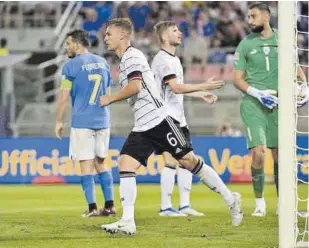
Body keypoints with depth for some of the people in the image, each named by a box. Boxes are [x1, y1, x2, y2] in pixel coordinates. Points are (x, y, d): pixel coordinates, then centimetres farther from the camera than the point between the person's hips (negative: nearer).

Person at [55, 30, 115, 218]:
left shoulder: (71, 66, -7)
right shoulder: (103, 63, 10)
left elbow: (64, 97, -7)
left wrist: (59, 121, 3)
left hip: (82, 121, -5)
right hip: (103, 120, 5)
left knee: (86, 164, -1)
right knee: (101, 163, 13)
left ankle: (92, 207, -5)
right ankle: (110, 205, 9)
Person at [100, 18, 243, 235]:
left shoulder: (132, 56, -9)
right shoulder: (125, 60, 20)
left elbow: (135, 86, -23)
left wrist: (110, 99, -14)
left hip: (158, 120, -9)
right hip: (142, 127, 9)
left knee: (189, 161, -6)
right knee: (125, 164, -6)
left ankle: (230, 199, 6)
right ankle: (127, 222, -11)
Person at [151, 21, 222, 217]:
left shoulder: (174, 59, 19)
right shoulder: (163, 59, -13)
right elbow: (176, 87, -22)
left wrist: (201, 95, 25)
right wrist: (204, 87, -21)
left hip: (178, 118, 10)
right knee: (171, 161, -10)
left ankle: (185, 205, 12)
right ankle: (166, 207, -5)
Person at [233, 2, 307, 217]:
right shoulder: (245, 44, 3)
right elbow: (238, 78, 3)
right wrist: (257, 93, -13)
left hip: (278, 102, 2)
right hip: (253, 103, -2)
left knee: (279, 153, 5)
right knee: (259, 152, -14)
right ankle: (259, 202, 0)